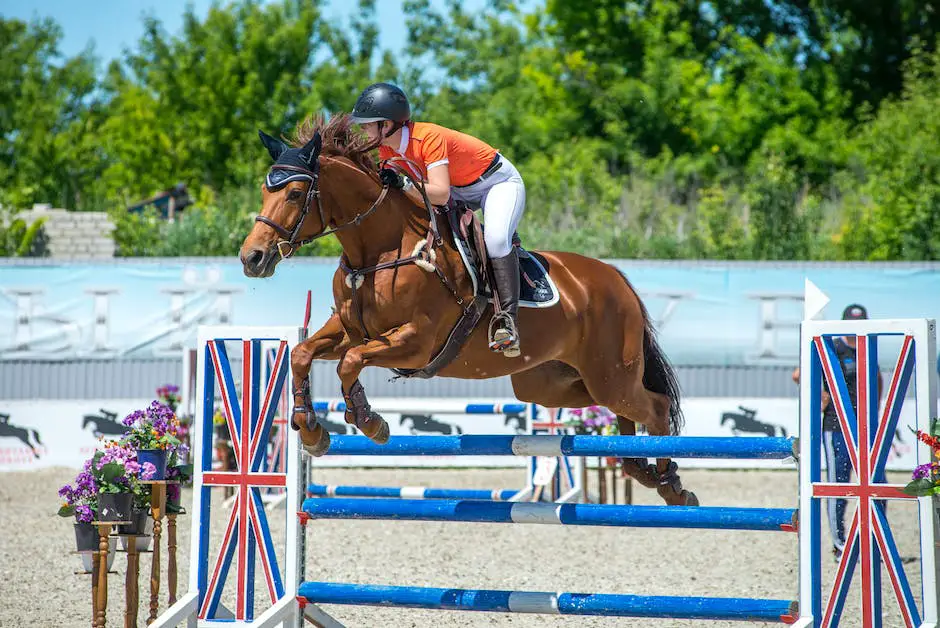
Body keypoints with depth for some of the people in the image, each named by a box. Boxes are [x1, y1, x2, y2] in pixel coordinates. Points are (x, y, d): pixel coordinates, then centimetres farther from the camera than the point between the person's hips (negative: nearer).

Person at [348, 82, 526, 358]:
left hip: (499, 183, -10)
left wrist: (402, 183, -50)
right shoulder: (387, 147, -9)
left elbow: (441, 195, -41)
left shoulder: (429, 137, -33)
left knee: (496, 239, -33)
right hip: (460, 192, 10)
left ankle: (507, 318, -35)